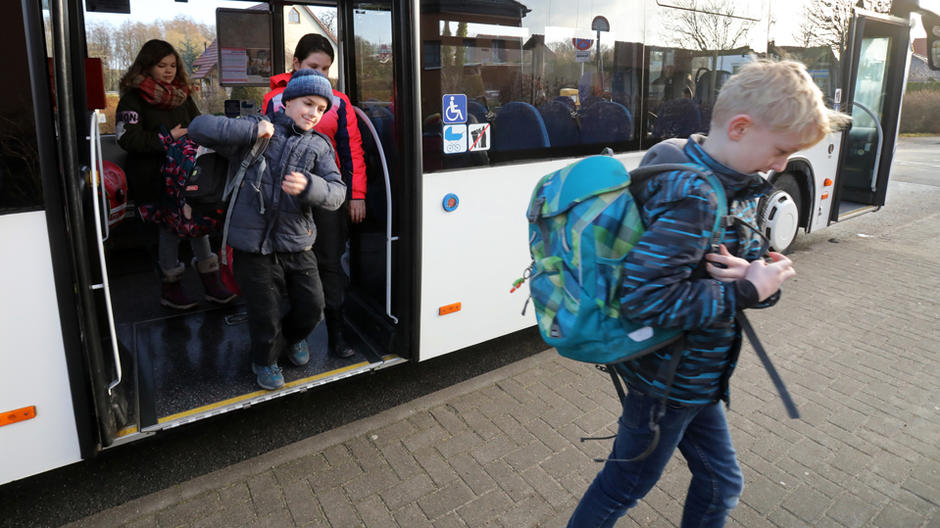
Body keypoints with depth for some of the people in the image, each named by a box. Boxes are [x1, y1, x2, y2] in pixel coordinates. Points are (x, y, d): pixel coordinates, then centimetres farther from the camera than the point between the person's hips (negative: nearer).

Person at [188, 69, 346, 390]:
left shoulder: (319, 147, 7)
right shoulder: (256, 133, 0)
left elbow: (337, 193, -4)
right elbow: (199, 128, -8)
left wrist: (309, 186, -26)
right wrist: (251, 130, -15)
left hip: (298, 246, 3)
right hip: (254, 247, -3)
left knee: (312, 306, 12)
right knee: (265, 315, 8)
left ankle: (293, 337, 47)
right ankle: (265, 360, 39)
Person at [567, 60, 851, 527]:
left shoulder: (732, 185, 2)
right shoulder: (693, 199, -29)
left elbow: (748, 254, 7)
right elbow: (645, 296, -35)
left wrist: (760, 278, -17)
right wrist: (746, 290, -25)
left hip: (694, 373, 9)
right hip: (669, 380, -9)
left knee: (720, 486, 25)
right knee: (624, 487, 15)